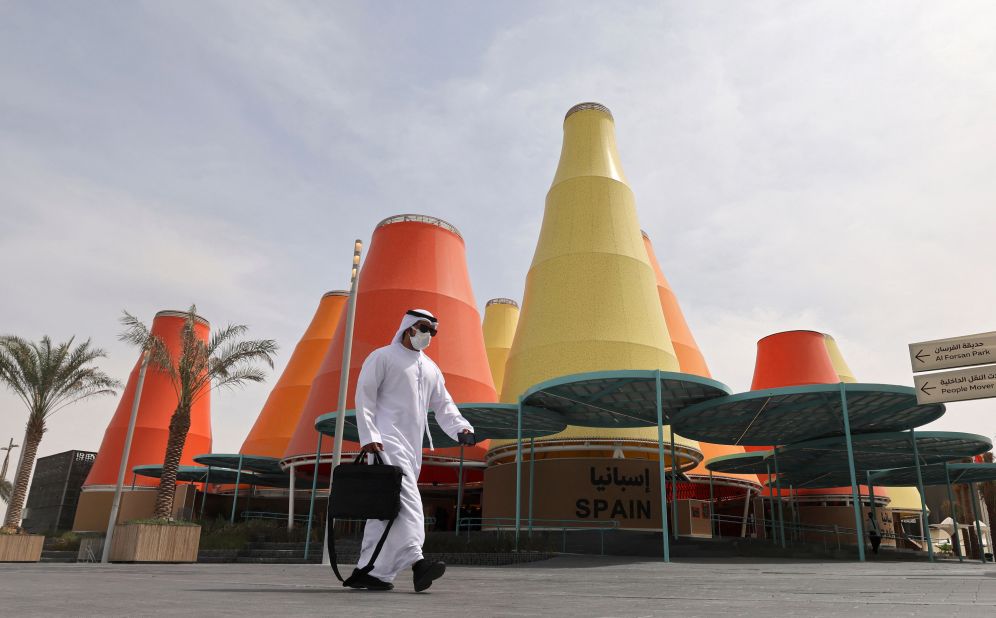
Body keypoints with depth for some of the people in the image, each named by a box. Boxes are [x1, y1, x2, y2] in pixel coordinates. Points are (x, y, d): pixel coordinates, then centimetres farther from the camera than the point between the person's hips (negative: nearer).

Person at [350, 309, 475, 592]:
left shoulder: (431, 369, 23)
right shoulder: (383, 357, 4)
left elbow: (443, 405, 18)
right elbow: (364, 395, -3)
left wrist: (461, 427, -1)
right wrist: (368, 436, -14)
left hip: (412, 446, 7)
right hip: (387, 440, -7)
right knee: (406, 498, -22)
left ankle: (365, 571, 12)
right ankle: (416, 561, -31)